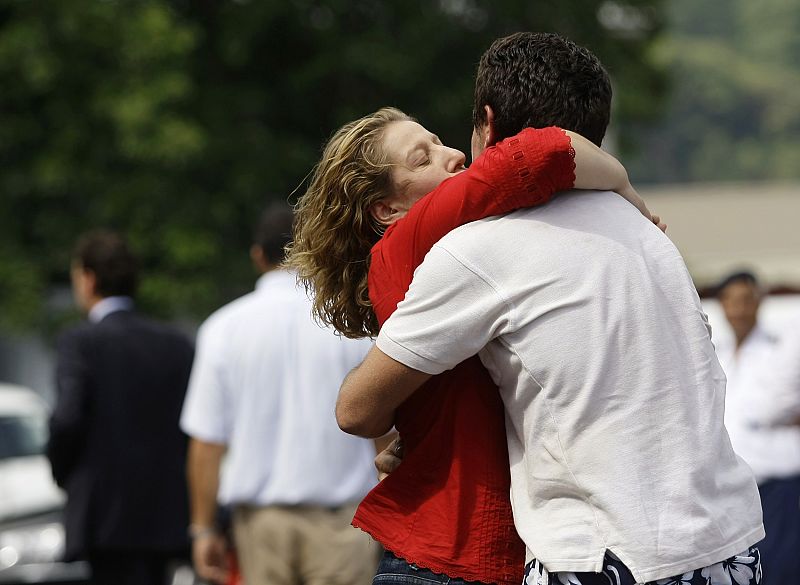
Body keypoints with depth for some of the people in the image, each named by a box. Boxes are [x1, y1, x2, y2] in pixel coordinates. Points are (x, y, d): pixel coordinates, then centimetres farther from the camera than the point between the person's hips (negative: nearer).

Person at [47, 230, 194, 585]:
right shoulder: (177, 344, 9)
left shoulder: (80, 342, -7)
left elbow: (67, 419, -16)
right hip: (165, 512, 6)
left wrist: (61, 473, 1)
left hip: (107, 516, -6)